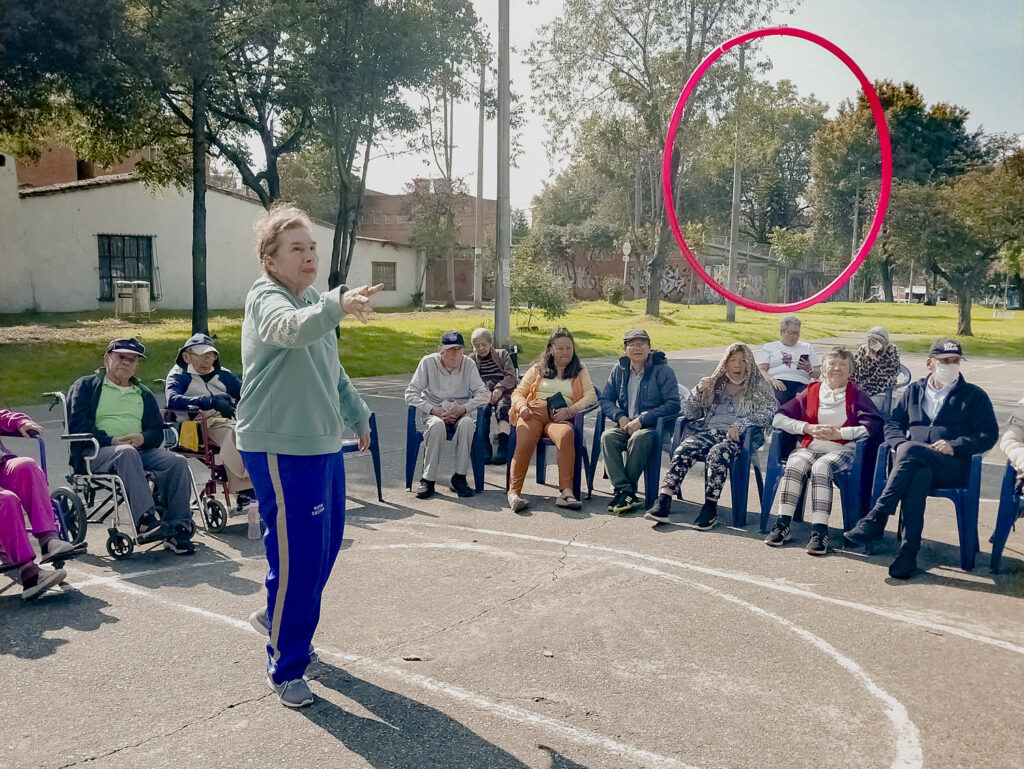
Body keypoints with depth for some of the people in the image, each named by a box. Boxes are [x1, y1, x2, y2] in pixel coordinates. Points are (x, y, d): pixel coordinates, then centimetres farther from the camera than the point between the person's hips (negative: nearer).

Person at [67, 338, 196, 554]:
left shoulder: (143, 393, 28)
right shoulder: (86, 386, 15)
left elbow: (157, 431, 17)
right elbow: (77, 423, -1)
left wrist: (142, 438, -8)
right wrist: (111, 441, -14)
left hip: (140, 450, 4)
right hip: (96, 453, -4)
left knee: (177, 462, -24)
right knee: (127, 453, -39)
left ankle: (178, 528, -28)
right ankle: (146, 521, -49)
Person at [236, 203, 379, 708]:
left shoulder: (313, 301, 13)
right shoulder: (266, 298, -14)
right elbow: (292, 329, -40)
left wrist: (358, 416, 32)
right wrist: (338, 305, -59)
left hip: (322, 444, 9)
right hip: (280, 448, -9)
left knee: (325, 543, 21)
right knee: (297, 556, -5)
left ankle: (277, 617, 45)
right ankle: (285, 669, 13)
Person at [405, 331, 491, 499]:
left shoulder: (468, 364, 0)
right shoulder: (428, 362, -3)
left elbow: (484, 394, -2)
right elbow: (410, 393, -4)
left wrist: (464, 408, -18)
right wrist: (433, 410, -18)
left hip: (461, 414, 1)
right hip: (434, 413, -1)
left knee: (467, 424, -34)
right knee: (437, 425, -36)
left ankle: (459, 478, -24)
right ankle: (428, 479, -26)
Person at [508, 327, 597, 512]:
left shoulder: (580, 370, 23)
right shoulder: (538, 368, 25)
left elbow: (591, 396, 7)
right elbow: (518, 393, 20)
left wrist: (569, 410, -11)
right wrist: (522, 406, -5)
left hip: (560, 418, -1)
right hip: (534, 413, 1)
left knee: (566, 434, -38)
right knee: (524, 442, -33)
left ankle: (565, 491, -43)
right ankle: (514, 491, -36)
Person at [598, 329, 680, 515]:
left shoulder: (663, 370, -3)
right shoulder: (619, 370, 11)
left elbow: (673, 404, -10)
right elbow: (605, 399, 12)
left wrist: (642, 420, -18)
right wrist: (620, 416, -9)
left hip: (655, 427, -4)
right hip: (626, 425, 4)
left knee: (639, 438, -37)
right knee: (607, 437, -28)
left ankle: (620, 492, -27)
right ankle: (626, 492, -34)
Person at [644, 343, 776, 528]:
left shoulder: (759, 386, 15)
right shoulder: (715, 384, 25)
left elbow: (768, 412, -4)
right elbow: (689, 413, 21)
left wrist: (739, 426, -17)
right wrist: (699, 391, 2)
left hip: (736, 438, -3)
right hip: (707, 432, 3)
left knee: (717, 454, -37)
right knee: (683, 450, -29)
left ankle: (710, 508, -29)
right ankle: (662, 503, -38)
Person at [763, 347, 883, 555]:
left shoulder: (857, 395, 12)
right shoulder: (811, 391, 18)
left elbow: (874, 426, -5)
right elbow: (779, 418, 10)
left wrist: (839, 433, -11)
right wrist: (808, 428, -4)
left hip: (842, 450, -2)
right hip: (810, 447, 2)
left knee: (821, 467, -34)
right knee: (795, 463, -31)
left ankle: (820, 532, -38)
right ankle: (783, 525, -30)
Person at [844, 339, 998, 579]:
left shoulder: (974, 396, 14)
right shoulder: (914, 390, 24)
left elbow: (988, 435, 5)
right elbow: (893, 424, 19)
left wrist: (954, 447, -12)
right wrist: (900, 443, -5)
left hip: (954, 467, -2)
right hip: (915, 465, 2)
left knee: (911, 450, -35)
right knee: (918, 477, -37)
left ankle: (875, 520, -38)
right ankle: (909, 551, -41)